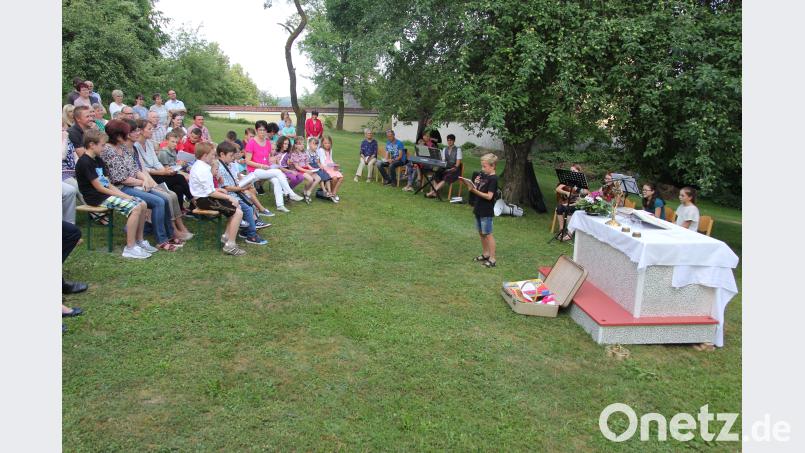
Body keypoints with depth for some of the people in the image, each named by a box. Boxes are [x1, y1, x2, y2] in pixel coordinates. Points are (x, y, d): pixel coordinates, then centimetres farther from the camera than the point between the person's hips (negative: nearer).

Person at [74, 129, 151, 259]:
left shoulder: (98, 160, 16)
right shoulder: (84, 163, -13)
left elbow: (108, 184, 12)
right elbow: (99, 188, -16)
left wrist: (124, 195, -2)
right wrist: (123, 196, -12)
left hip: (107, 193, 9)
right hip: (97, 198, -9)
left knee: (142, 204, -3)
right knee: (134, 208, -24)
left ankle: (139, 240, 6)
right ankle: (130, 248, -22)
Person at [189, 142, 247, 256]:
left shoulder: (197, 166, 11)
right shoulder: (203, 170, -21)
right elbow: (210, 192, -22)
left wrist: (218, 190, 11)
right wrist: (228, 197, -15)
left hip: (203, 197, 11)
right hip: (204, 200, -11)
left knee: (236, 206, 15)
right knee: (238, 213, -17)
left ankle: (227, 236, 17)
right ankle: (230, 245, -16)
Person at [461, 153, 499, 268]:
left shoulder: (493, 179, -17)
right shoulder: (482, 174, 7)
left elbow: (489, 196, -23)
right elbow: (475, 187, 10)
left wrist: (475, 191, -30)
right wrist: (467, 183, -8)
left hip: (487, 212, -8)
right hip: (478, 209, 8)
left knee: (487, 234, -1)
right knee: (481, 233, 17)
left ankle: (492, 259, 7)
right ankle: (485, 254, 32)